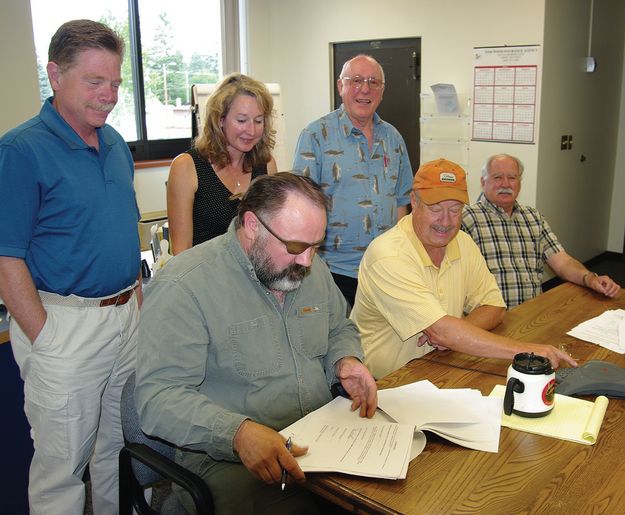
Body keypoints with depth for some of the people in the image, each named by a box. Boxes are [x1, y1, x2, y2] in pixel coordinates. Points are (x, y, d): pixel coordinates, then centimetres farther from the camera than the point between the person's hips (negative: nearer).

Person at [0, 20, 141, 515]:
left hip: (125, 315, 7)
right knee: (63, 465, 9)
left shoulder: (115, 143, 9)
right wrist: (45, 339, -16)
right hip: (65, 324, -7)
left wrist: (136, 300, 12)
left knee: (120, 451, 21)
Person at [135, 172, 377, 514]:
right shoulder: (182, 287, -17)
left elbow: (340, 329, 21)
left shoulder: (311, 267, 6)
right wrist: (238, 433, -36)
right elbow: (158, 395, -21)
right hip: (229, 459, -6)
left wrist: (345, 359, -3)